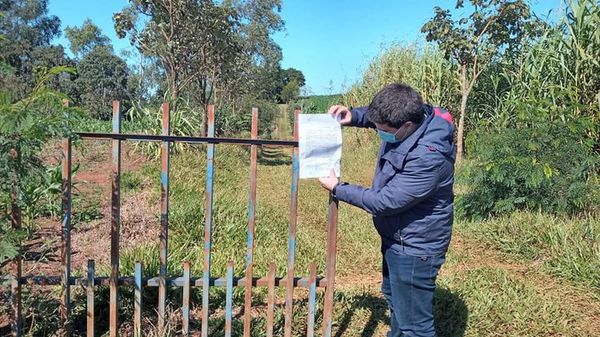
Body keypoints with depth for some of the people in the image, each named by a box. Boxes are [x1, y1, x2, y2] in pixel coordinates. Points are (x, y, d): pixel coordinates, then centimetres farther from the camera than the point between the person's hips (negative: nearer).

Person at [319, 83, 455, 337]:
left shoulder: (429, 157, -35)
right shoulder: (408, 117, -10)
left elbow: (386, 201, -29)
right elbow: (379, 117, 14)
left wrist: (337, 188, -18)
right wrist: (353, 116, -7)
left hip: (414, 247, -10)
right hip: (395, 236, 10)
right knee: (394, 298, 31)